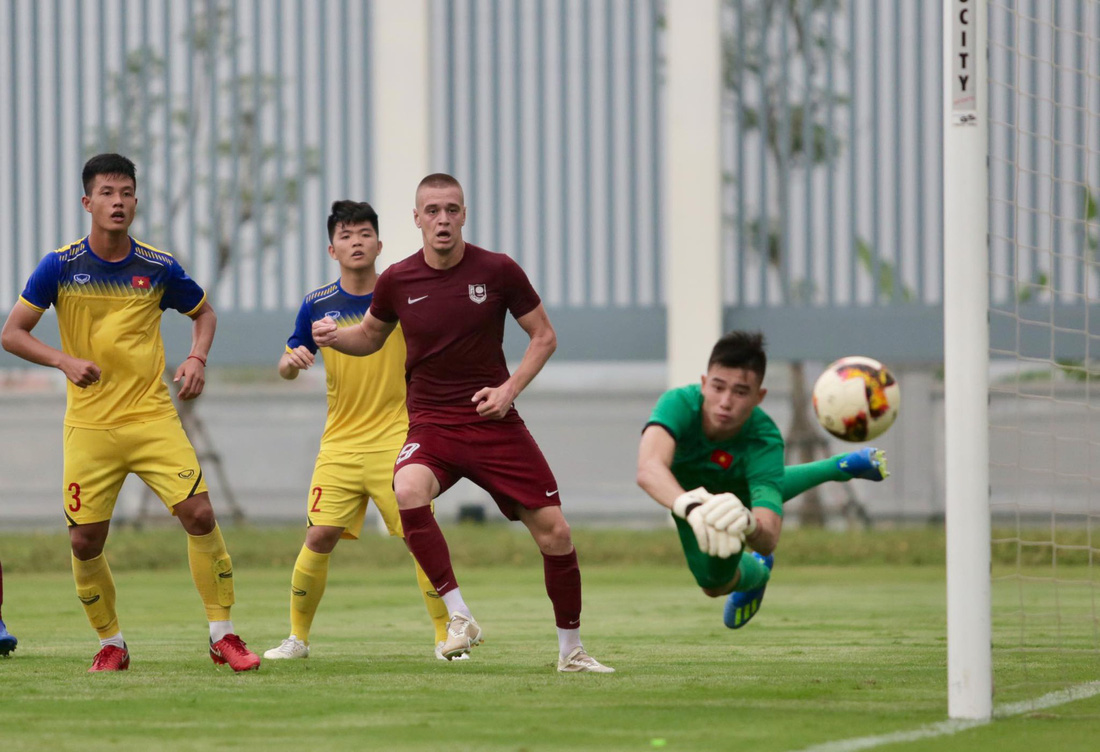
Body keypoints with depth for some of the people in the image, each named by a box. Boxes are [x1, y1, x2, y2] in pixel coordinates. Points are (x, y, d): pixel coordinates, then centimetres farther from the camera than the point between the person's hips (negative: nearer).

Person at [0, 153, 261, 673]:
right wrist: (65, 361, -14)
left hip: (153, 416, 0)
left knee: (199, 514, -13)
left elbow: (202, 312, 19)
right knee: (85, 541, -1)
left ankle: (223, 636, -2)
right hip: (89, 427, 0)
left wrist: (197, 360, 0)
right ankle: (111, 644, 19)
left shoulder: (158, 267, 1)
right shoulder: (60, 267, -3)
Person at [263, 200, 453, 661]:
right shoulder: (317, 305, 4)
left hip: (395, 439, -2)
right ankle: (297, 638, 9)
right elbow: (285, 368, 13)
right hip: (339, 443, 2)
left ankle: (446, 637, 1)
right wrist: (291, 361, -10)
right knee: (319, 538, -6)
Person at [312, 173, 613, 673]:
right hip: (431, 423, 0)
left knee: (554, 532, -4)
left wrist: (509, 388, -10)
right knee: (408, 491, -34)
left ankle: (571, 650, 18)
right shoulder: (397, 281, -2)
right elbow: (371, 336, 17)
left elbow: (544, 336, 4)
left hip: (494, 422, 0)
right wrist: (334, 336, -5)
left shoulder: (497, 271, -5)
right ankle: (459, 618, -25)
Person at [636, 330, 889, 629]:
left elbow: (769, 540, -54)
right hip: (686, 489, 2)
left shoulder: (764, 441, -44)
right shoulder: (679, 404, -45)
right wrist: (690, 507, -86)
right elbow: (649, 470, -65)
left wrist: (749, 523, -79)